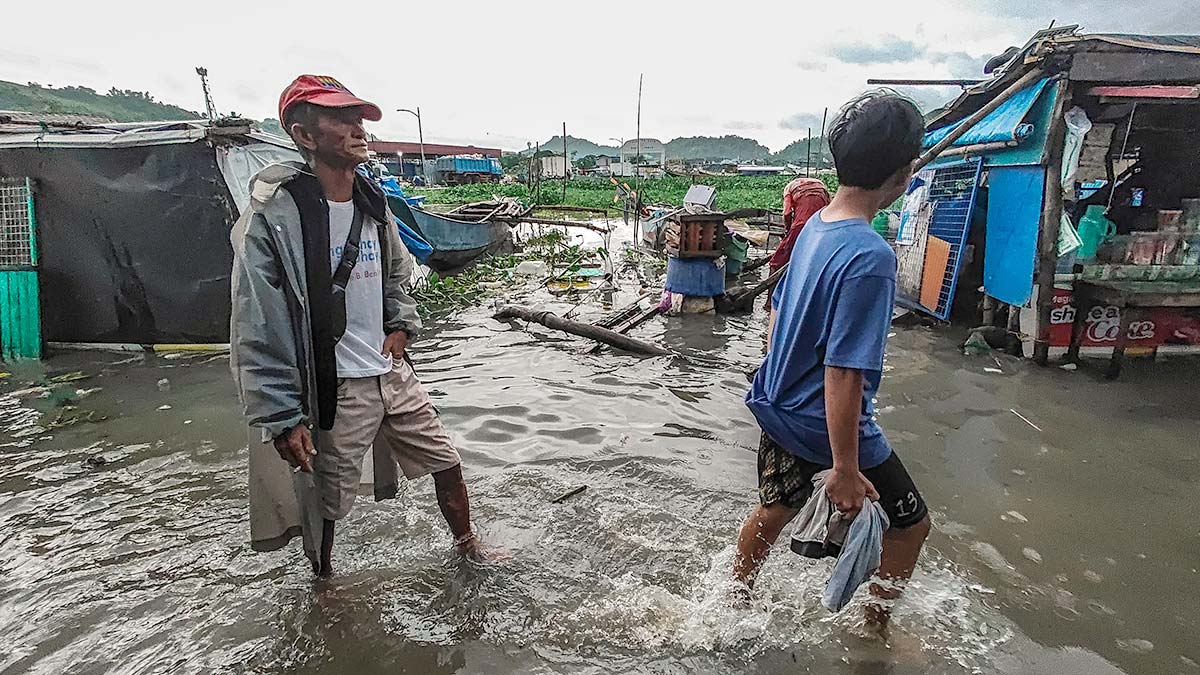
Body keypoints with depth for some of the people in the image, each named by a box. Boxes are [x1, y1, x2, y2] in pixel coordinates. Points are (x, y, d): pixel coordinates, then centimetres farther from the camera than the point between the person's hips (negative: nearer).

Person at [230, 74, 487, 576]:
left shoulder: (373, 205, 4)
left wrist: (402, 326, 4)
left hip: (393, 374, 6)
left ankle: (468, 547, 42)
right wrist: (283, 418, -17)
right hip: (337, 389, -6)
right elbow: (257, 331, -16)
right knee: (328, 503, 12)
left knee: (446, 464, 17)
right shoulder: (273, 216, -17)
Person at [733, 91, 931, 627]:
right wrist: (845, 470, -21)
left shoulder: (814, 226, 0)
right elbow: (843, 373, -28)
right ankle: (875, 628, 35)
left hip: (777, 405, 8)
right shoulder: (870, 257, -27)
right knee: (911, 524, 16)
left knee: (771, 513, 27)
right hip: (827, 423, -8)